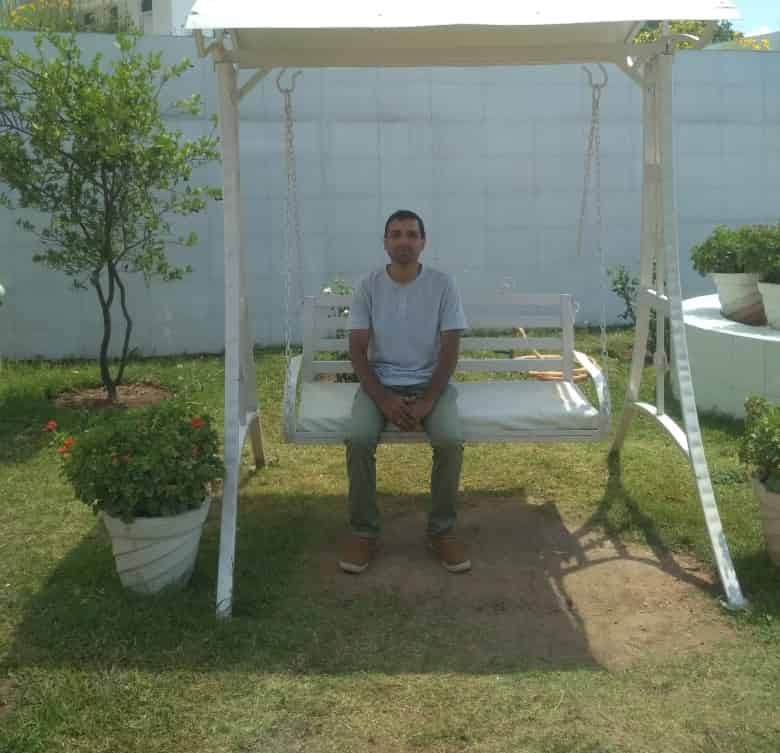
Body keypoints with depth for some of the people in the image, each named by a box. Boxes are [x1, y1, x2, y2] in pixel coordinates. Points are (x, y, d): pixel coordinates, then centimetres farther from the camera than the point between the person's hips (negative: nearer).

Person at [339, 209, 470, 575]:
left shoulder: (443, 284, -4)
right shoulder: (368, 286, -3)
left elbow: (450, 349, -6)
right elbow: (357, 349, -5)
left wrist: (427, 401, -18)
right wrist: (383, 399, -18)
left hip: (430, 381, 0)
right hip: (380, 381, 0)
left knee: (451, 440, -28)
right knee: (358, 439, -28)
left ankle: (442, 530, -8)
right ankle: (363, 530, -10)